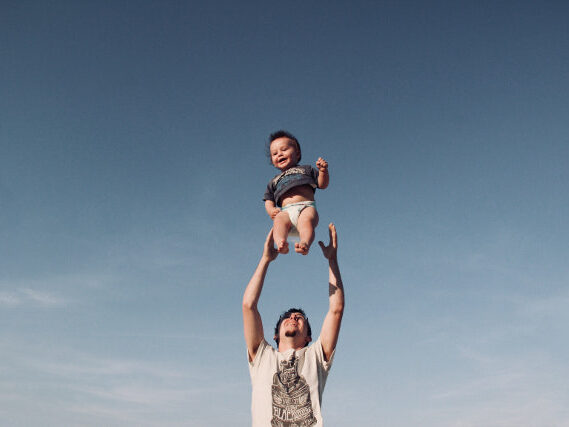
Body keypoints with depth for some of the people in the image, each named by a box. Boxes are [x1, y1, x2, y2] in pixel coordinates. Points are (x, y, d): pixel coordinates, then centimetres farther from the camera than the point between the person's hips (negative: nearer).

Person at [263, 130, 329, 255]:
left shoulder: (306, 169, 31)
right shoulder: (274, 181, 36)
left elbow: (322, 184, 21)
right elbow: (268, 200, 28)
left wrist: (323, 170, 1)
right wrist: (271, 210, 4)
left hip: (306, 207, -1)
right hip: (286, 211, 1)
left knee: (306, 220, -37)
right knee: (279, 220, -36)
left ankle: (305, 244, -61)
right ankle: (281, 243, -60)